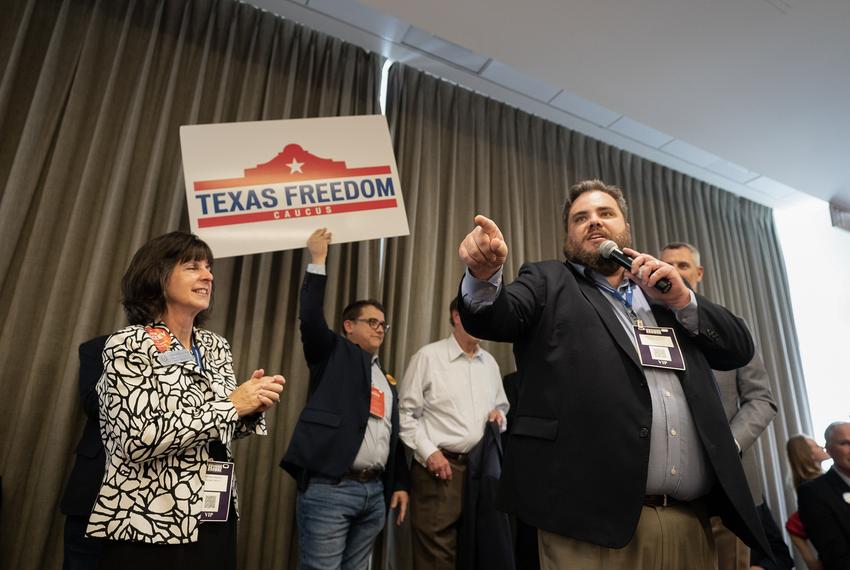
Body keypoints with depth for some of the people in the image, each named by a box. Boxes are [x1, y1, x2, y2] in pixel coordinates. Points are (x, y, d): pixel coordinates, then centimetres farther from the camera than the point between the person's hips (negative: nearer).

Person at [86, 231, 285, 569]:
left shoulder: (215, 347, 5)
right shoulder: (128, 345, -12)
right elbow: (138, 440, -22)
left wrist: (251, 407, -9)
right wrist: (231, 405, -20)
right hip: (150, 528, -6)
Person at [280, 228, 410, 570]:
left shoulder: (387, 379, 20)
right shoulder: (334, 354, 4)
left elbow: (392, 435, 19)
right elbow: (311, 319, -13)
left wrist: (400, 484, 12)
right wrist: (318, 260, -13)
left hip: (375, 492, 6)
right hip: (329, 488, -6)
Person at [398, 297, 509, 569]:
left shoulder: (490, 362, 12)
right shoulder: (428, 356, -6)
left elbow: (502, 407, 22)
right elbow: (405, 413, -6)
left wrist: (498, 415, -1)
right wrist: (429, 452, -13)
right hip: (439, 467, -5)